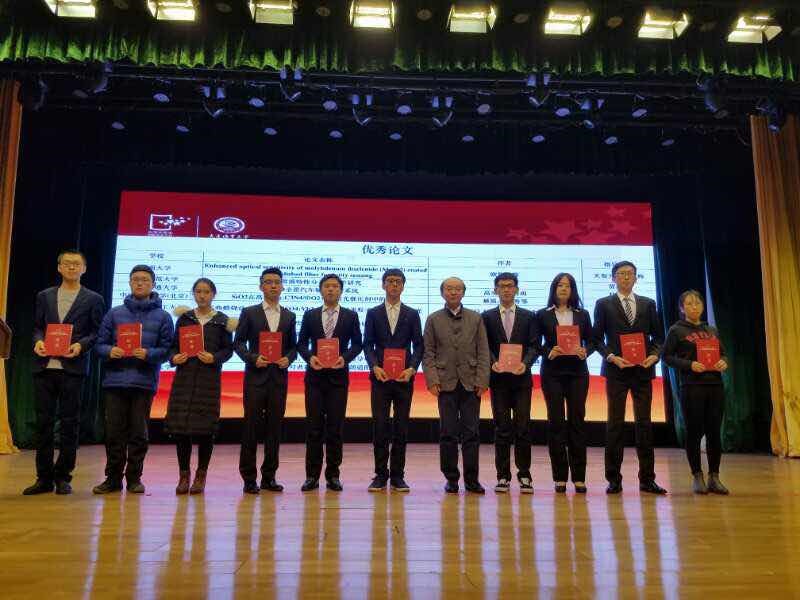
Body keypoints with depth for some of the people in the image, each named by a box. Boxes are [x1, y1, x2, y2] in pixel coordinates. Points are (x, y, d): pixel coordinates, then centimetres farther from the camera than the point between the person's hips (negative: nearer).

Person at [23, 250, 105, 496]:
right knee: (43, 422, 5)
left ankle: (63, 477, 11)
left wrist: (81, 345, -14)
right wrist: (38, 341, -5)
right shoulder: (44, 296, 16)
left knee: (69, 424, 1)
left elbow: (97, 332, 3)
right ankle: (44, 478, 15)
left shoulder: (93, 299, 6)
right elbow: (37, 327, 16)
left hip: (73, 367, -3)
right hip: (44, 365, 3)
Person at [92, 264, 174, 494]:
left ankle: (134, 477, 15)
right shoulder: (114, 313, 11)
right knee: (114, 431, 4)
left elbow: (167, 349, 1)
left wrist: (148, 354, -17)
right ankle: (113, 477, 17)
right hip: (115, 380, 2)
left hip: (144, 382, -1)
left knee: (138, 432, 4)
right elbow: (100, 344, 9)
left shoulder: (162, 317, 6)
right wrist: (110, 351, -12)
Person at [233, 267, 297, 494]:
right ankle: (249, 478, 8)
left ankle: (269, 477, 15)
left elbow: (293, 346, 14)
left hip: (279, 377, 3)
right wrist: (253, 358, -13)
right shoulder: (249, 313, 5)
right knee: (251, 427, -1)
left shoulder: (289, 316, 12)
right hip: (256, 376, -3)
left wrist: (288, 359, -6)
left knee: (275, 427, 6)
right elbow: (238, 343, 2)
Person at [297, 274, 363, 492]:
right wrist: (309, 357, -10)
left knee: (336, 426, 2)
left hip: (338, 375, -1)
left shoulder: (351, 316, 6)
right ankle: (312, 475, 9)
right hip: (315, 376, 1)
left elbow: (357, 343, 6)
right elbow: (301, 343, 8)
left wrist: (345, 358, -11)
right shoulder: (310, 315, 9)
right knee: (313, 426, 1)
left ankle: (333, 475, 12)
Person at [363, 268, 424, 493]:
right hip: (380, 376, 0)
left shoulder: (412, 314, 9)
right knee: (380, 426, -1)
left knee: (401, 427, 3)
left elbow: (418, 346, 5)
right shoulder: (373, 313, 9)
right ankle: (380, 475, 8)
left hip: (404, 376, 0)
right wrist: (375, 367, -12)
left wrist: (412, 369, -11)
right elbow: (368, 345, 4)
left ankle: (397, 476, 12)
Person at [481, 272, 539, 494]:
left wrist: (525, 363, -15)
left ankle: (524, 475, 8)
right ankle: (503, 476, 9)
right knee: (502, 427, 3)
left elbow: (534, 345, 3)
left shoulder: (528, 316, 10)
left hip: (521, 378, 0)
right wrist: (493, 363, -14)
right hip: (498, 378, 0)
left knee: (523, 426, -1)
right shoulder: (487, 317, 10)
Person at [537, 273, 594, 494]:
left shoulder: (582, 315, 12)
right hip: (552, 373, -1)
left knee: (577, 421, 0)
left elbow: (590, 341, 10)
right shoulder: (543, 315, 6)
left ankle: (579, 477, 7)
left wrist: (585, 351, -10)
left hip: (577, 372, 1)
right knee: (555, 422, -1)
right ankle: (560, 477, 6)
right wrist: (549, 353, -15)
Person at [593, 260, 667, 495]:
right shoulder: (603, 304, 5)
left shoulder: (648, 304, 12)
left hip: (642, 370, 2)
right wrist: (612, 357, -12)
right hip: (616, 370, -2)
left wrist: (654, 354, -7)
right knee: (615, 423, 1)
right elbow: (597, 337, 2)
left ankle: (647, 479, 12)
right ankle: (614, 479, 7)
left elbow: (658, 335, 11)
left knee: (644, 423, 4)